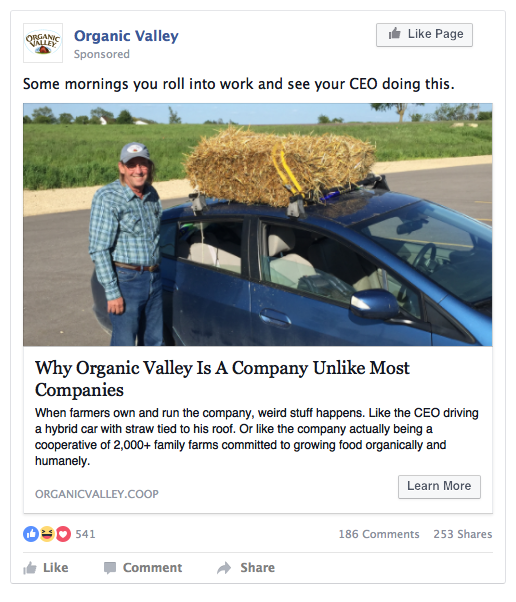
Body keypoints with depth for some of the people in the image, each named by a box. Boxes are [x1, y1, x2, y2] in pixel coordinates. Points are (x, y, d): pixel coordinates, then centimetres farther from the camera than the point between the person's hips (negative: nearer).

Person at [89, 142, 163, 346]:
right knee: (124, 344, -1)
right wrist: (112, 292, -19)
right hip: (126, 280, -7)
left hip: (154, 278, 7)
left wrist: (156, 274, 15)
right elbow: (98, 249, -15)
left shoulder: (151, 195, 9)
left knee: (154, 342, 15)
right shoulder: (107, 197, -12)